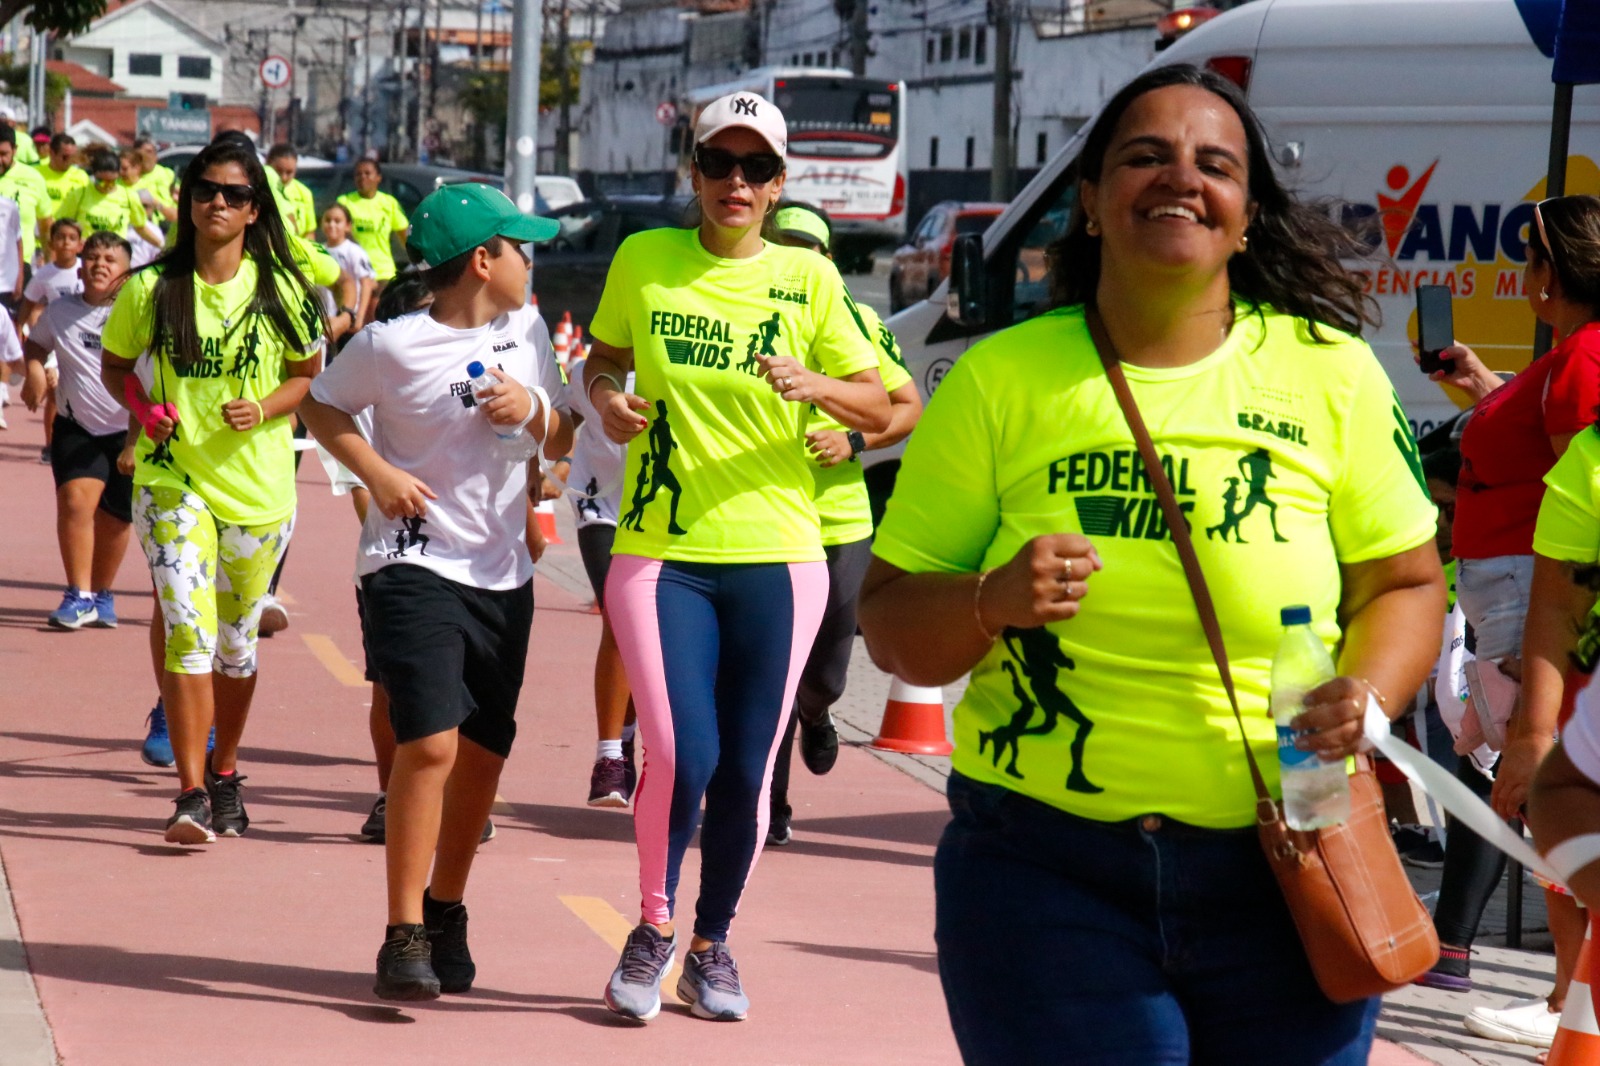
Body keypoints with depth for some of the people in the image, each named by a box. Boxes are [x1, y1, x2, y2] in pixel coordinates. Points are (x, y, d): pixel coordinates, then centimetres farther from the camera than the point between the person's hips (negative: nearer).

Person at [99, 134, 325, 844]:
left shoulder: (282, 291, -2)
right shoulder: (152, 288, -2)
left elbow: (308, 373, 9)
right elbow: (115, 364, 11)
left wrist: (263, 410, -10)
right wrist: (141, 405, -9)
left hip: (258, 484, 2)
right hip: (173, 479, -1)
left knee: (237, 640, 12)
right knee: (188, 631, -15)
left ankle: (225, 774, 32)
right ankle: (191, 794, -15)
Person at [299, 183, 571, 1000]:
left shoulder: (527, 331, 8)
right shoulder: (393, 346, -9)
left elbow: (560, 443, 16)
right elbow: (322, 407, 4)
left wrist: (533, 409, -6)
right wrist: (377, 473, -10)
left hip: (503, 572, 6)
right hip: (415, 565, -6)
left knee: (484, 751, 11)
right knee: (431, 744, -17)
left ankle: (446, 912, 29)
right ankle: (404, 936, -11)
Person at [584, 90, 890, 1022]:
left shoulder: (808, 278, 3)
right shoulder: (644, 259, 4)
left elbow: (880, 409, 5)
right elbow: (603, 358, 19)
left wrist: (814, 385, -15)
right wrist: (606, 397, -3)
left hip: (777, 557, 1)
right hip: (661, 553, -1)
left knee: (747, 770, 2)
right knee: (682, 754, -13)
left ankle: (713, 944, 25)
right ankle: (654, 928, 12)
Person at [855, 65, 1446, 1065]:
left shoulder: (1331, 372, 3)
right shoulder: (1000, 380, 2)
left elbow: (1406, 583, 10)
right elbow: (891, 623, 3)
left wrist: (1368, 696, -10)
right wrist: (992, 601, -18)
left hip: (1284, 877, 1)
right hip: (1049, 872, -1)